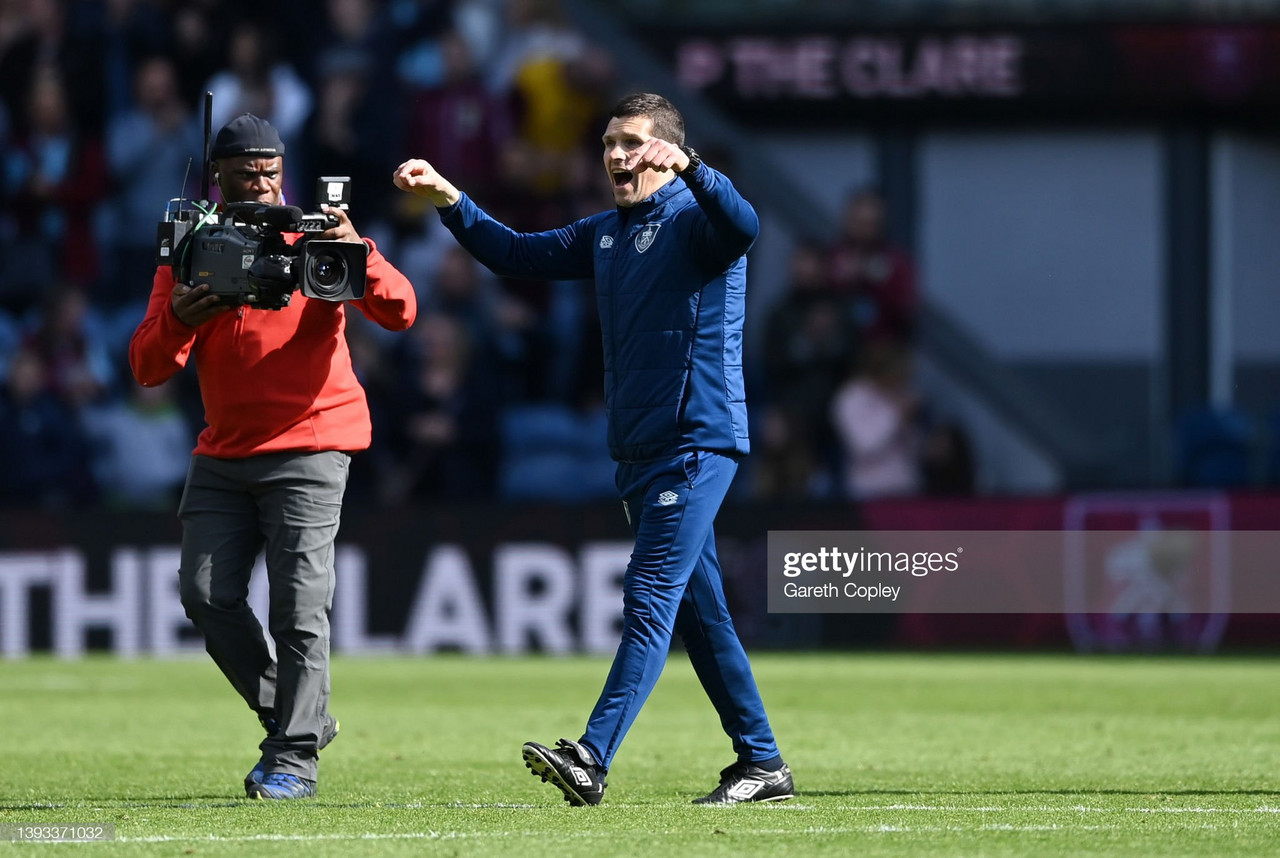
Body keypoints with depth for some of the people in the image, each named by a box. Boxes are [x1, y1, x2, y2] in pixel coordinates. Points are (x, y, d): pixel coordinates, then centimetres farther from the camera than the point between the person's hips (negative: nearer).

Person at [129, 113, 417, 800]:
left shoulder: (315, 240, -1)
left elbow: (400, 313, -12)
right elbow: (148, 368, -1)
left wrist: (359, 256, -30)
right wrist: (177, 320, -22)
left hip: (308, 447, -4)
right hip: (223, 453, 4)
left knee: (298, 609, -11)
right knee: (206, 595, -2)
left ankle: (294, 757, -5)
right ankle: (289, 716, 16)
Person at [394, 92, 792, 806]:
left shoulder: (694, 220, -8)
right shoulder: (605, 234, 17)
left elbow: (743, 227, -30)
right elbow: (515, 254, 23)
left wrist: (688, 168, -46)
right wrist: (447, 198, 11)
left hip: (699, 441, -9)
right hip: (638, 449, 9)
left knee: (651, 598, -16)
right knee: (698, 610, 11)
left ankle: (592, 761, -26)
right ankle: (762, 764, 17)